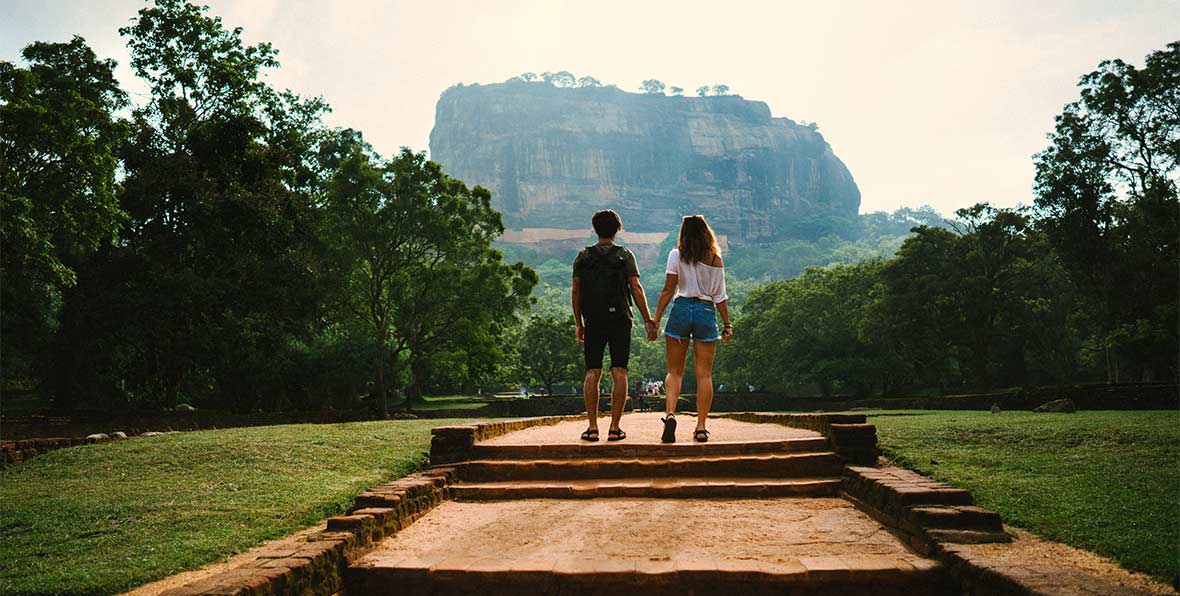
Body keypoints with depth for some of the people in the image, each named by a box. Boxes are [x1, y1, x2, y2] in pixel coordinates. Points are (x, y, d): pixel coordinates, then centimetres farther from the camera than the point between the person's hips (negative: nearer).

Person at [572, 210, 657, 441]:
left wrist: (579, 324, 11)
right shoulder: (625, 255, 3)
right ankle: (614, 428, -3)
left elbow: (576, 292, 5)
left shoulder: (583, 256, 7)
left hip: (593, 321, 1)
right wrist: (648, 320, 0)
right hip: (620, 320, -1)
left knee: (592, 373, 3)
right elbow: (636, 288, -3)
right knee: (619, 373, 0)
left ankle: (592, 428, -3)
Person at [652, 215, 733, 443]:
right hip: (707, 313, 1)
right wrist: (727, 325, 10)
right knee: (704, 374, 4)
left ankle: (670, 413, -15)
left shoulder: (676, 255, 0)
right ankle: (701, 428, 3)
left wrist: (656, 319, 1)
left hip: (681, 309, -1)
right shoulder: (716, 259, 4)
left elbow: (668, 290, -3)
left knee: (674, 371, 7)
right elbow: (720, 297, 3)